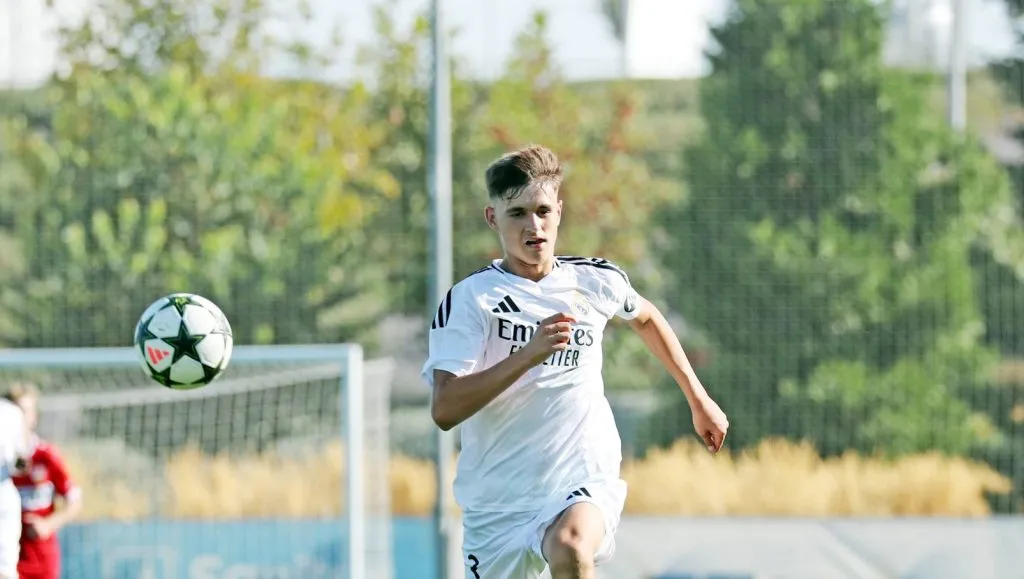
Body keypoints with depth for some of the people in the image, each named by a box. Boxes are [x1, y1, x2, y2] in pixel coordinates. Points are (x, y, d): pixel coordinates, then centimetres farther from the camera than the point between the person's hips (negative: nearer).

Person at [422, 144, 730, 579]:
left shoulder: (596, 281, 3)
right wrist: (528, 355, -28)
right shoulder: (469, 299, -9)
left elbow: (645, 317, 29)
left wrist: (698, 398, 31)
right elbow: (444, 410, -21)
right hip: (496, 502, 0)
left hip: (585, 482, 0)